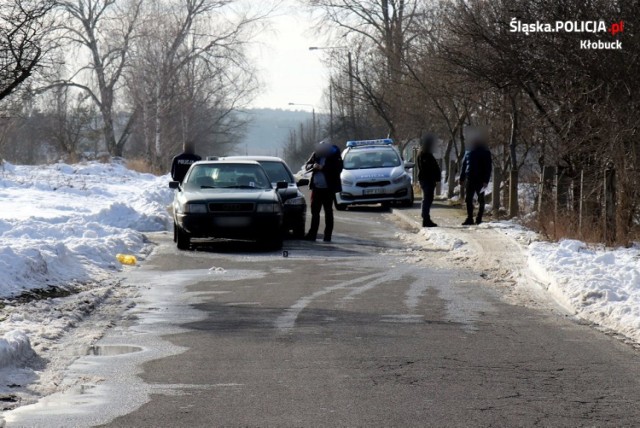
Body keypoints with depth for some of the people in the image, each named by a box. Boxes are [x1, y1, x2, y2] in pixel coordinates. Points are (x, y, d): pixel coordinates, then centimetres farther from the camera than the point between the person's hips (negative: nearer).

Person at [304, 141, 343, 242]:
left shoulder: (334, 155, -8)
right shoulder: (316, 154, 5)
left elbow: (338, 168, -17)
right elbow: (307, 165, 10)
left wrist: (323, 168, -21)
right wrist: (313, 166, -13)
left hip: (328, 188, -5)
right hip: (316, 188, 5)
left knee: (328, 212, 0)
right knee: (315, 211, 5)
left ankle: (327, 235, 4)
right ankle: (312, 234, 8)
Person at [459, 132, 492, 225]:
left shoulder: (485, 153, -2)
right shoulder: (468, 153, 11)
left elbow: (488, 168, -5)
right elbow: (464, 166, 16)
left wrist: (486, 180, -14)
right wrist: (462, 179, 10)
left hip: (480, 180, -4)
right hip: (470, 180, 4)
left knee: (481, 200, 3)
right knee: (468, 199, 2)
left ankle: (479, 219, 8)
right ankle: (469, 218, 7)